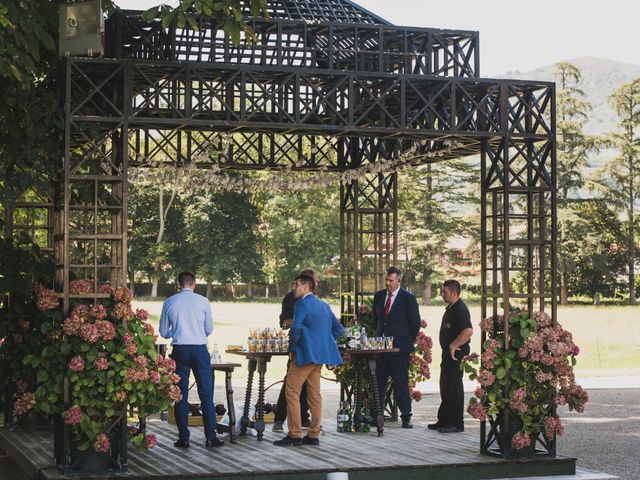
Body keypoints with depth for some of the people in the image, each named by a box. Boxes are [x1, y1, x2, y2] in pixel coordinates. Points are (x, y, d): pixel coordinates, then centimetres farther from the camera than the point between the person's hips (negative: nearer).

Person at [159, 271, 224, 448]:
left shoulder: (169, 302, 1)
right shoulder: (202, 301, -1)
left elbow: (164, 332, 7)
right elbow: (209, 329, 8)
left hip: (179, 350, 1)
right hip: (200, 349, -1)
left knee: (181, 394, 8)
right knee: (206, 394, 4)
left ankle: (183, 438, 8)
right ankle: (211, 437, 3)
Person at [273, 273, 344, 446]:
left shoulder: (303, 304, -10)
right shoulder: (324, 305, 16)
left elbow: (296, 328, -20)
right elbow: (337, 327, 19)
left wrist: (292, 349, -8)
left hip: (305, 354, -9)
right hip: (320, 355, 9)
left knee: (292, 393, -4)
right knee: (314, 394, 10)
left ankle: (295, 435, -5)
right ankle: (314, 435, 12)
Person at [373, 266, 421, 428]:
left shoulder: (408, 298, -5)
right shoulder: (379, 296, 10)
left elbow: (415, 323, 0)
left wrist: (408, 342, 3)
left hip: (399, 348, -5)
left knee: (401, 383, -2)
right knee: (378, 382, 5)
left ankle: (406, 417, 4)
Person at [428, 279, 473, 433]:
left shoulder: (460, 309, -17)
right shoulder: (451, 308, 16)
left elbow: (468, 331, -30)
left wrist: (453, 346, -23)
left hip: (456, 354, -10)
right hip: (448, 353, 10)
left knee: (454, 388, -6)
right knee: (446, 387, 15)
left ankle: (457, 424, 0)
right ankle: (443, 421, 23)